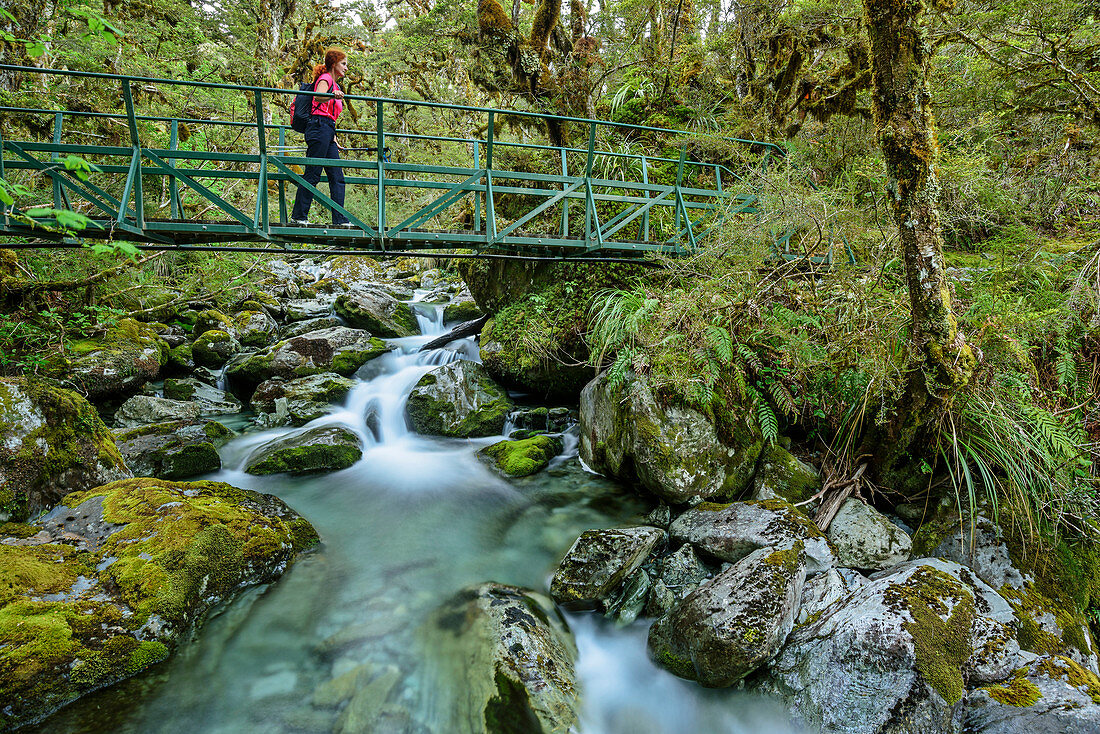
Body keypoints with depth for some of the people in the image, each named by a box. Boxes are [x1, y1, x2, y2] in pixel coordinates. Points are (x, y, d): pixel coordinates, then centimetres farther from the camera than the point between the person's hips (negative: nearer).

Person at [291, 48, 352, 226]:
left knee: (337, 176, 1)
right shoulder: (325, 78, 0)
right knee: (312, 174, -10)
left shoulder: (335, 85, 27)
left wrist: (334, 139, 30)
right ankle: (298, 215, -5)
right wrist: (333, 96, -40)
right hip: (319, 126, -9)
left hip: (327, 131, 9)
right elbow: (318, 98, -21)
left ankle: (339, 219, -1)